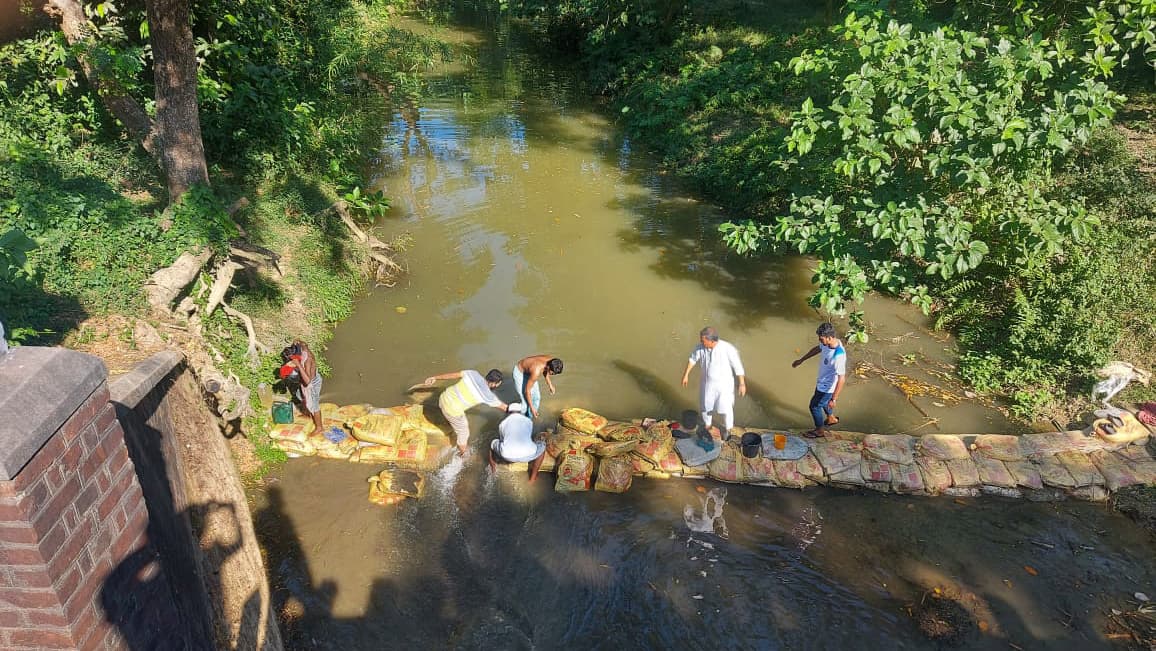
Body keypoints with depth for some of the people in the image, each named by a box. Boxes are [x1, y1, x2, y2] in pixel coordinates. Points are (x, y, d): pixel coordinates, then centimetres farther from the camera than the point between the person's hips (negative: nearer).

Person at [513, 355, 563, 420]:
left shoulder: (551, 361, -21)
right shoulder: (536, 371, -42)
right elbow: (527, 391, -32)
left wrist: (550, 384, 10)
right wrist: (532, 408, -28)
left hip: (528, 371, 7)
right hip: (519, 372, -7)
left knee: (537, 397, 7)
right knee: (525, 400, -9)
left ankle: (531, 418, 26)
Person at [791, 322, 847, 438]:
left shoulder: (839, 355, -40)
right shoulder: (827, 343, -14)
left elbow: (841, 378, -35)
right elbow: (817, 349, 9)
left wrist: (834, 399, -30)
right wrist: (801, 360, 18)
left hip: (828, 387, -8)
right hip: (822, 382, 8)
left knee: (814, 406, 12)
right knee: (823, 401, 32)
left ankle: (820, 431, 36)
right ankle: (831, 418, 60)